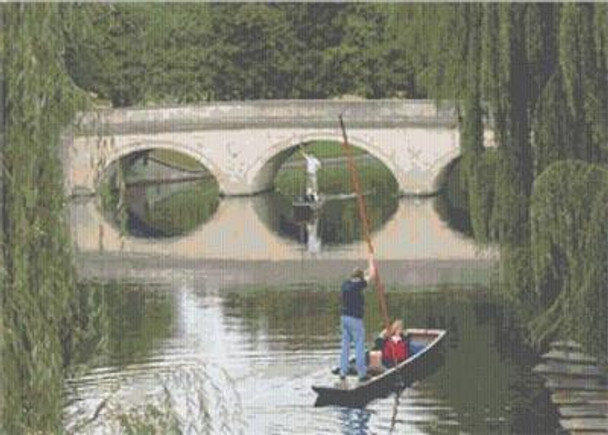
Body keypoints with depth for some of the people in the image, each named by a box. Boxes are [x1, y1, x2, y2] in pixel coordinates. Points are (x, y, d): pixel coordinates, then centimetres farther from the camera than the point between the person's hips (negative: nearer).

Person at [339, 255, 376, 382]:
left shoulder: (345, 284, 4)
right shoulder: (357, 286, -16)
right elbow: (372, 275, -6)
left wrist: (365, 272, 35)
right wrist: (371, 261, 8)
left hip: (344, 318, 7)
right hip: (355, 319, -7)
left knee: (345, 344, 12)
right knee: (359, 346, 0)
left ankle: (343, 372, 14)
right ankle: (362, 373, 2)